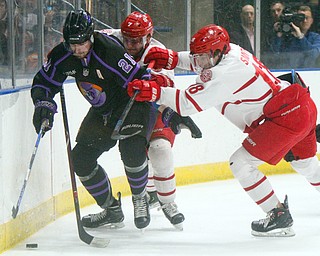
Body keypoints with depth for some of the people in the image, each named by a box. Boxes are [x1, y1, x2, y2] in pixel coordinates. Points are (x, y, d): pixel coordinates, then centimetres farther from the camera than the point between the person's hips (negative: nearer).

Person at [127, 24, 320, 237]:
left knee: (241, 163, -5)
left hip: (286, 116, -10)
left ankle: (279, 216, 0)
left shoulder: (224, 73, -19)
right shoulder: (230, 51, 8)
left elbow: (190, 103, -24)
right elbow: (203, 63, 27)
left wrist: (156, 93, -28)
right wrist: (171, 58, 13)